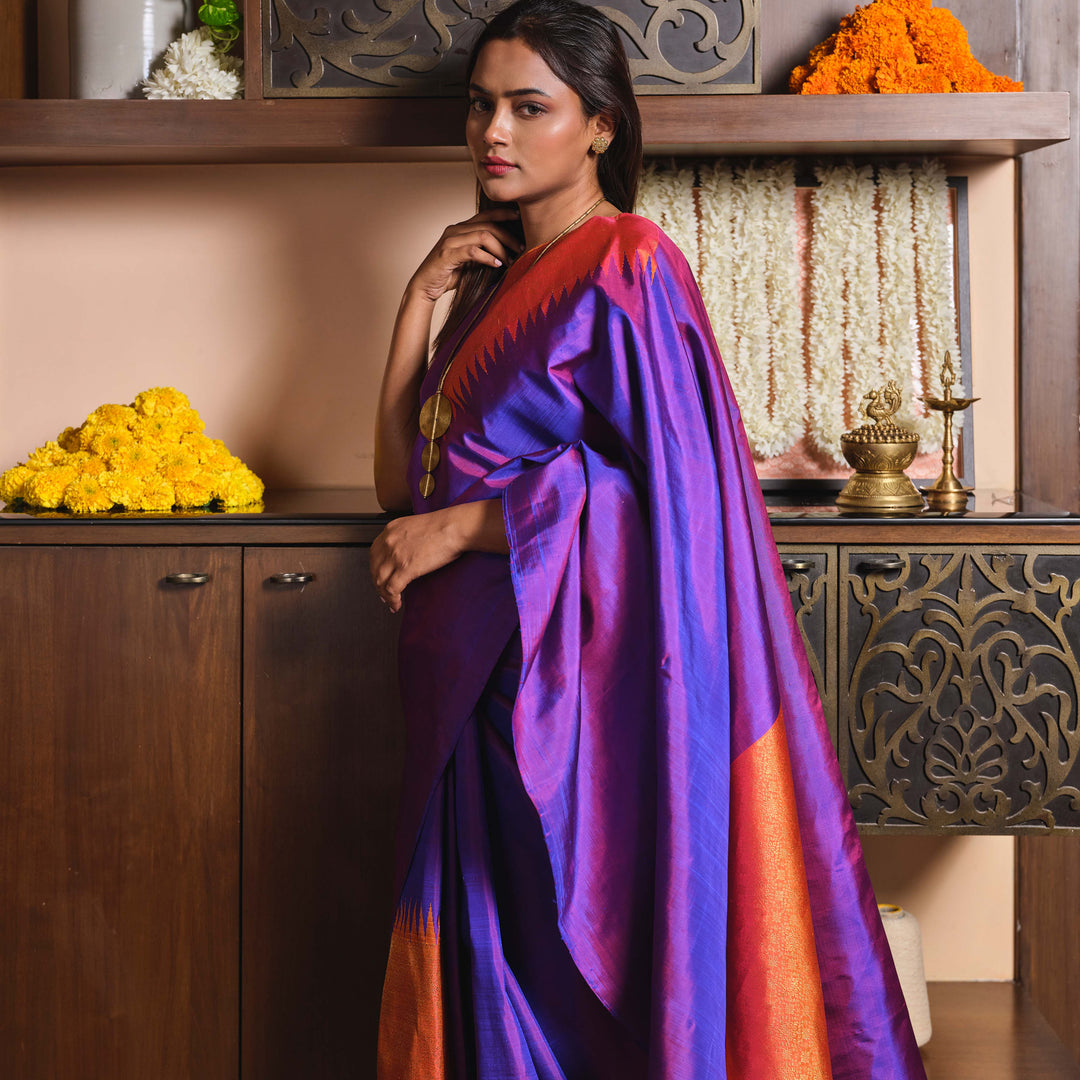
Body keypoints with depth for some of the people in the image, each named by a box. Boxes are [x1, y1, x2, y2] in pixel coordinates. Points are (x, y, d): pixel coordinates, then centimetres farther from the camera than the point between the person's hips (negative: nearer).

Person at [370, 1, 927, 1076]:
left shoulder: (625, 272, -8)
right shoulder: (496, 281, 16)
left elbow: (667, 483, -17)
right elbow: (401, 481, 11)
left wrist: (460, 526, -14)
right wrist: (420, 300, 4)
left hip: (574, 682, -7)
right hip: (482, 687, 8)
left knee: (574, 977, -1)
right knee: (482, 982, 10)